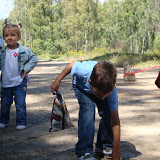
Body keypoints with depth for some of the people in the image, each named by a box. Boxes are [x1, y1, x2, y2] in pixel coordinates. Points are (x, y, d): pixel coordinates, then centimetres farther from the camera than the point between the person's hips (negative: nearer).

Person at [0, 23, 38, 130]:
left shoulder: (25, 51, -7)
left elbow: (34, 59, -2)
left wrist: (26, 69, -10)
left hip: (19, 83, -3)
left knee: (20, 104, -1)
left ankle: (22, 122, 14)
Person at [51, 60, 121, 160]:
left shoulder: (111, 90, -40)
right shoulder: (83, 70, -46)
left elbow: (115, 120, -37)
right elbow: (73, 64, -20)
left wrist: (116, 150, -37)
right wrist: (58, 80, -9)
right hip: (82, 86, -1)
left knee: (108, 113, -17)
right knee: (87, 111, -24)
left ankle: (104, 146, 7)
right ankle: (84, 152, -19)